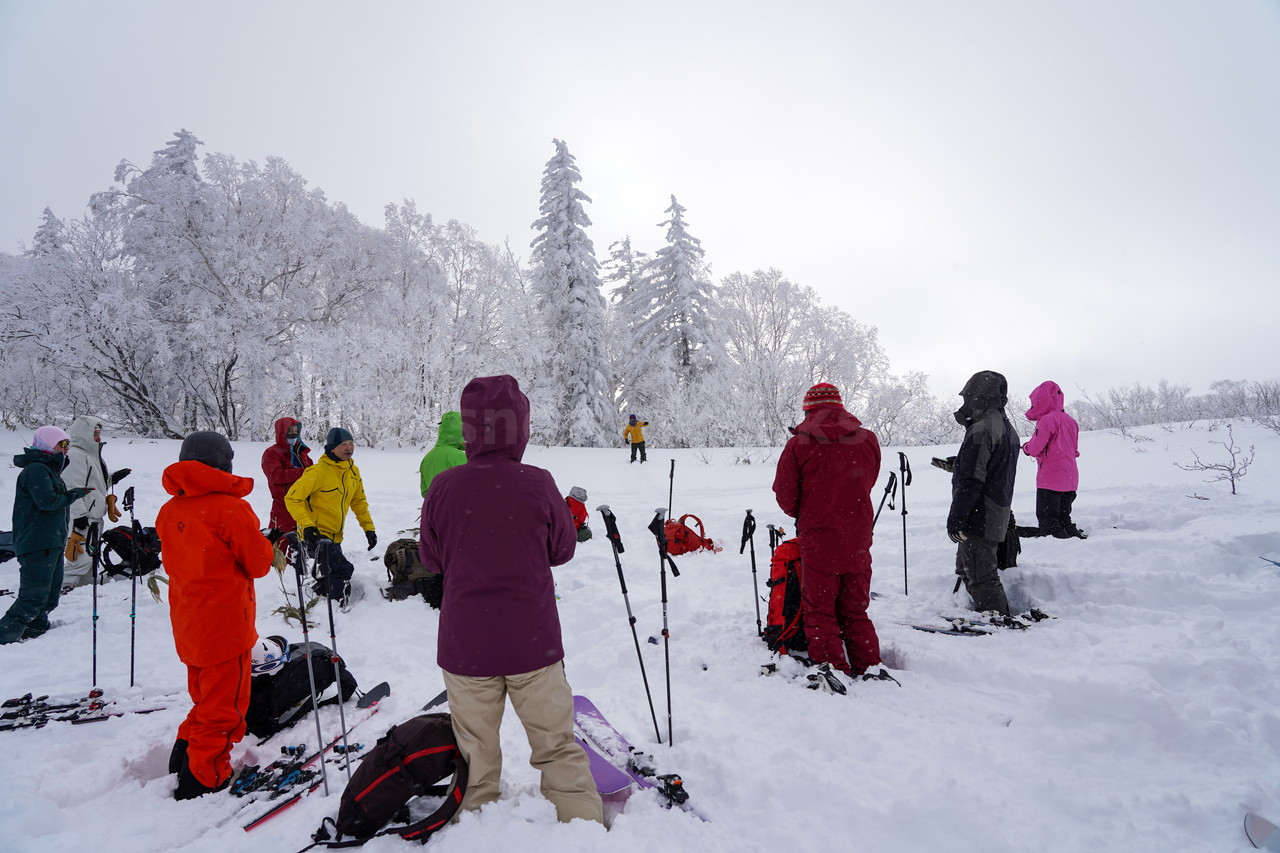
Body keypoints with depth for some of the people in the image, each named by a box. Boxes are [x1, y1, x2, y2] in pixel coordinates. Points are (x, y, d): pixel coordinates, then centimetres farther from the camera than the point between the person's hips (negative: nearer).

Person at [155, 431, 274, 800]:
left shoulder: (169, 511, 3)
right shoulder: (230, 507, -19)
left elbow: (173, 563, 14)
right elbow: (258, 563, -13)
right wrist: (270, 546, 4)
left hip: (187, 623, 7)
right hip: (226, 624, -7)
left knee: (205, 699, 25)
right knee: (224, 707, 7)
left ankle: (185, 760, 31)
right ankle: (203, 779, 13)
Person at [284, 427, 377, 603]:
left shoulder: (353, 471, 4)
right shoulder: (319, 471, -19)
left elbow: (359, 501, 14)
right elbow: (292, 498, -18)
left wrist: (369, 527, 6)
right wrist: (307, 526, -28)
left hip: (334, 536, 8)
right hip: (316, 534, -8)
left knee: (330, 575, 20)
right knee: (342, 570, -17)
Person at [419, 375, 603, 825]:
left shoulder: (444, 486, -10)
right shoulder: (538, 483, -14)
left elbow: (431, 558, 3)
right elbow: (562, 549, 0)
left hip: (465, 643, 2)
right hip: (533, 641, -1)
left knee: (476, 751, 19)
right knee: (557, 746, 14)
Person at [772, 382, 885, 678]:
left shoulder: (798, 444, -10)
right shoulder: (868, 440, 0)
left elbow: (785, 496, -5)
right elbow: (867, 485, 12)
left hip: (818, 540, -3)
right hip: (858, 540, 4)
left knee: (820, 611, 10)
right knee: (855, 610, 19)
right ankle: (869, 667, 19)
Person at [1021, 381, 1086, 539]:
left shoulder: (1047, 419, -13)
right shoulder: (1070, 420, 14)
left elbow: (1036, 448, -16)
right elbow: (1074, 450, 21)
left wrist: (1026, 447, 7)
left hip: (1050, 479, -8)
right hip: (1070, 478, 9)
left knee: (1048, 522, -5)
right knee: (1064, 517, 18)